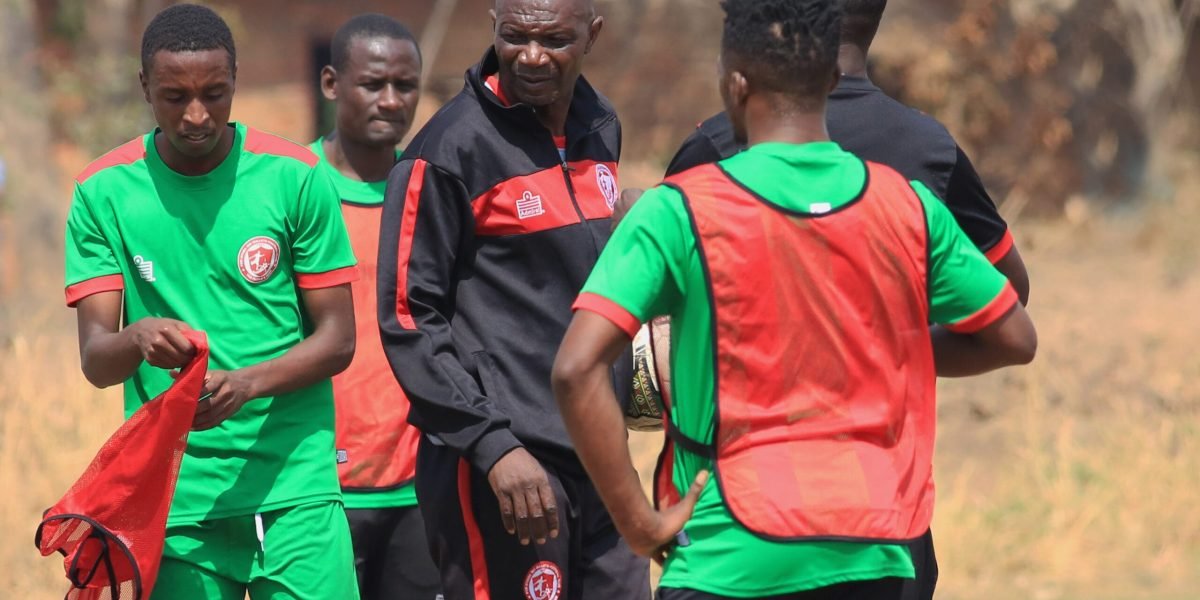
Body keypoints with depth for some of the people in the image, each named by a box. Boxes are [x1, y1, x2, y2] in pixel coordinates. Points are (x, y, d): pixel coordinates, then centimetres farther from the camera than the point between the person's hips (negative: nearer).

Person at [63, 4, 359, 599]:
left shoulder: (294, 177, 0)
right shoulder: (104, 192, 3)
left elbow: (337, 339, 2)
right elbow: (94, 359, -1)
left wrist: (245, 384, -16)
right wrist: (137, 340, -25)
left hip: (296, 487, 0)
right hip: (175, 499, 1)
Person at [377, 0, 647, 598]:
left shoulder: (600, 127, 11)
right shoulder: (452, 146, -10)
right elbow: (408, 318, -12)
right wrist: (492, 445, -18)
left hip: (598, 457, 7)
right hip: (500, 463, -7)